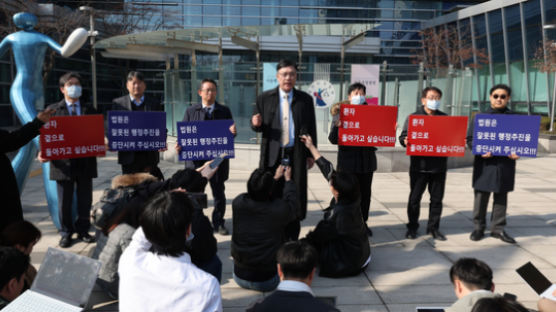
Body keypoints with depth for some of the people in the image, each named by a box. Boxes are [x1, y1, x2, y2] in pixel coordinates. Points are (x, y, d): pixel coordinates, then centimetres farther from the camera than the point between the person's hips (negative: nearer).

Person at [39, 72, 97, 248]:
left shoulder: (89, 110, 11)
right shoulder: (53, 110, 4)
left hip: (85, 162, 2)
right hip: (64, 163, -2)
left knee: (85, 200, 9)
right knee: (64, 202, 7)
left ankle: (83, 230, 23)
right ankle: (66, 233, 21)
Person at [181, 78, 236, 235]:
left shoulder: (224, 111, 9)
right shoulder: (191, 111, 9)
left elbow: (230, 132, 7)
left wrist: (233, 132, -16)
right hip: (195, 158, 0)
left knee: (218, 191, 7)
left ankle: (218, 223, 18)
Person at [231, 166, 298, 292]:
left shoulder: (238, 202, -14)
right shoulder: (280, 209, -23)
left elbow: (256, 193, 10)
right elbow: (292, 202, 2)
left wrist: (275, 178, 23)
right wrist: (288, 179, 18)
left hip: (239, 277, 3)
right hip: (266, 282, -3)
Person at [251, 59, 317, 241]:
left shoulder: (305, 99, 7)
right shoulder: (264, 98, 6)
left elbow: (311, 128, 9)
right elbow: (256, 125, 8)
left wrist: (311, 154, 5)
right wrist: (256, 124, -16)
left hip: (296, 155, 1)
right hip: (272, 155, 0)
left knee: (295, 196, 4)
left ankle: (292, 236, 15)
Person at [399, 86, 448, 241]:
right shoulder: (413, 117, 2)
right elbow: (403, 136, -2)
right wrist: (406, 141, -24)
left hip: (439, 165, 3)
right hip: (419, 165, -3)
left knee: (437, 198, 9)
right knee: (414, 198, 5)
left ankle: (433, 227, 22)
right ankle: (412, 227, 19)